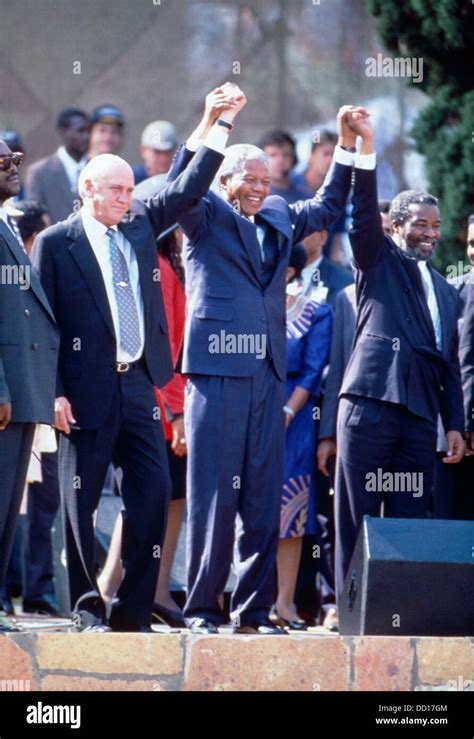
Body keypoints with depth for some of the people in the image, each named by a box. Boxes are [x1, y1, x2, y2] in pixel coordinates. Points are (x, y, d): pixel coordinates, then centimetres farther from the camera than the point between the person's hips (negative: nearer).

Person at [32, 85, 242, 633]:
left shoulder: (140, 225, 15)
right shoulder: (56, 243, 0)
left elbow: (187, 191, 14)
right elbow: (45, 322, -4)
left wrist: (216, 127, 5)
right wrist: (54, 392, -12)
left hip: (138, 384, 5)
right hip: (87, 389, -5)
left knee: (152, 493, 0)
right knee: (79, 500, 0)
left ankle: (133, 610, 4)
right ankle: (87, 607, 10)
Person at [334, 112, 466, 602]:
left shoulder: (444, 292, 25)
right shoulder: (380, 261, 11)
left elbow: (450, 364, 22)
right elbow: (363, 213, -6)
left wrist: (455, 425, 13)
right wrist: (365, 149, -17)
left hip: (420, 414, 5)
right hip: (370, 402, -5)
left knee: (410, 516, 1)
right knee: (358, 513, -6)